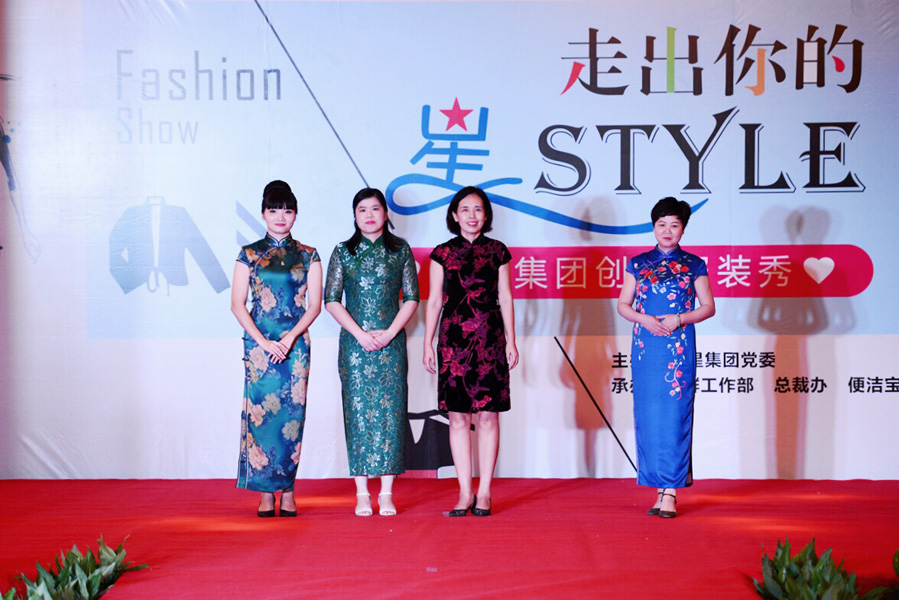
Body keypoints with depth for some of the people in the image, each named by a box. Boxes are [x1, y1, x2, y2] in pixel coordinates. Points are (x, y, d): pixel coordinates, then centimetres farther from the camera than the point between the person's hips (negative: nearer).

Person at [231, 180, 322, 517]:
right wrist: (263, 341, -8)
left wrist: (289, 338, -10)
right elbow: (237, 304, 2)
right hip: (259, 342, 0)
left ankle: (287, 492, 8)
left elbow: (314, 305, 3)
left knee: (292, 413, 0)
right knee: (261, 411, -4)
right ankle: (266, 494, 4)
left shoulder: (308, 256, 8)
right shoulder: (249, 254, 6)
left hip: (295, 343, 1)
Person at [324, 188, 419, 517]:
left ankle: (386, 493, 5)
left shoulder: (400, 250, 7)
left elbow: (411, 298, 4)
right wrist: (360, 334, -9)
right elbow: (331, 300, 1)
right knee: (358, 411, 0)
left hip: (391, 343, 0)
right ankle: (362, 493, 7)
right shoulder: (343, 252, 7)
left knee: (390, 411, -2)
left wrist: (389, 333, -8)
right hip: (354, 342, 0)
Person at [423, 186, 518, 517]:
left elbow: (505, 298, 8)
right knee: (458, 416, 1)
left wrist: (511, 341, 4)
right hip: (454, 338, 0)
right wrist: (428, 343, 4)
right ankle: (465, 492, 9)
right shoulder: (442, 253, 7)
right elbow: (434, 300, 8)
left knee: (488, 414, 0)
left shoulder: (497, 251, 8)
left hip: (490, 339, 0)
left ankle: (484, 491, 9)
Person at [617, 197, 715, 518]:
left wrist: (679, 319, -11)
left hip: (679, 347, -2)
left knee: (675, 415, -6)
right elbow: (623, 304, 11)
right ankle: (660, 490, 11)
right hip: (645, 347, 2)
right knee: (648, 416, 2)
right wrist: (644, 319, -7)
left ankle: (670, 491, -1)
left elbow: (708, 307, 6)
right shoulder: (638, 263, 11)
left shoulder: (694, 265, 6)